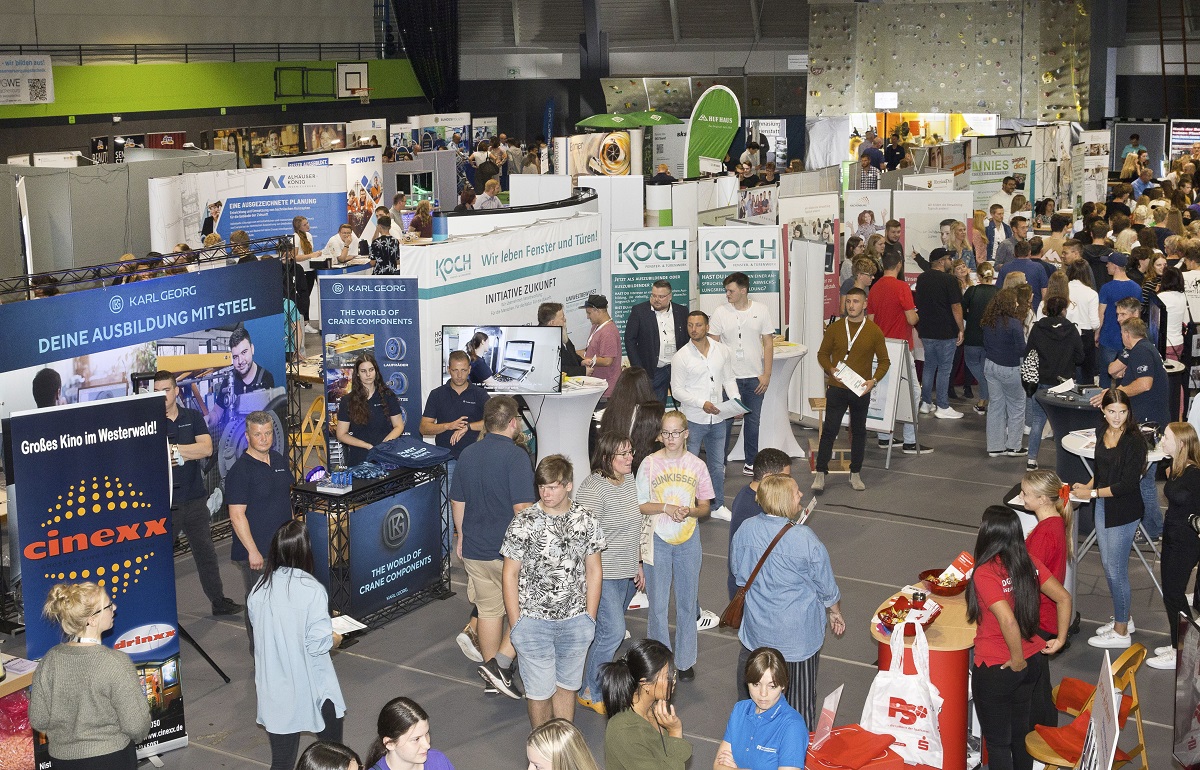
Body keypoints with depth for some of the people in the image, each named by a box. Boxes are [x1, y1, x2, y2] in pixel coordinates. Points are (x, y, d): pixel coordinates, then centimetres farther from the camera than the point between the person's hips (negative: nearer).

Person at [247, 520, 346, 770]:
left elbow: (259, 630, 7)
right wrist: (335, 639, 2)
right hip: (311, 685, -4)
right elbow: (318, 642, -18)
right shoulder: (312, 590, -20)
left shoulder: (260, 588, -5)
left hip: (274, 687, 4)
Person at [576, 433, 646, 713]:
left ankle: (601, 683, 28)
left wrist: (638, 564, 20)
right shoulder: (592, 489, -21)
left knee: (611, 630, 14)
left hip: (626, 572, 8)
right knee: (612, 631, -9)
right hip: (603, 574, -8)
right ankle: (590, 693, 6)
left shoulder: (629, 479, 7)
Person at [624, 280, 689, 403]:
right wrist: (638, 370, -8)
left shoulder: (681, 311, 6)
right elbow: (630, 340, -1)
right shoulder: (639, 311, -1)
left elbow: (689, 338, 11)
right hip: (654, 371, -2)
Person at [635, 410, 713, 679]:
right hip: (657, 540, -1)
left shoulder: (696, 465, -1)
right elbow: (638, 505, -3)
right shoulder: (650, 463, -5)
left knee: (687, 602, 10)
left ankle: (685, 661, 24)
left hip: (688, 540, 1)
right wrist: (665, 508, -18)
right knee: (658, 604, 3)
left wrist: (690, 511, -17)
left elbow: (705, 507, 4)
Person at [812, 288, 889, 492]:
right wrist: (830, 370, -11)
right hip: (836, 389, -1)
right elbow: (822, 354, 8)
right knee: (829, 431, -2)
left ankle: (855, 474, 22)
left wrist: (874, 380, -12)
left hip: (861, 391, 1)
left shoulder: (874, 331, -2)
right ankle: (820, 473, 4)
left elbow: (884, 360, 4)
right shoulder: (834, 328, 0)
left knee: (859, 432, 11)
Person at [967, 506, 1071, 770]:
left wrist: (1017, 660, -20)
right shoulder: (1030, 563, -5)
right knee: (1022, 730, 24)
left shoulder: (985, 573, -25)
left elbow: (1008, 621, -33)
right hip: (1033, 660, 7)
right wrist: (1060, 640, 5)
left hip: (996, 669, -7)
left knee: (998, 741, 10)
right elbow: (1064, 598, -1)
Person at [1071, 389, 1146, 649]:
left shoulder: (1134, 440, -20)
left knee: (1116, 569, 1)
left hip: (1124, 511, -8)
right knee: (1107, 564, 17)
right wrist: (1089, 485, 4)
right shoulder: (1102, 431, 2)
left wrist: (1092, 493, -17)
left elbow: (1128, 484, -21)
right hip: (1103, 507, 8)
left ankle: (1121, 632, 14)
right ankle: (1122, 618, 35)